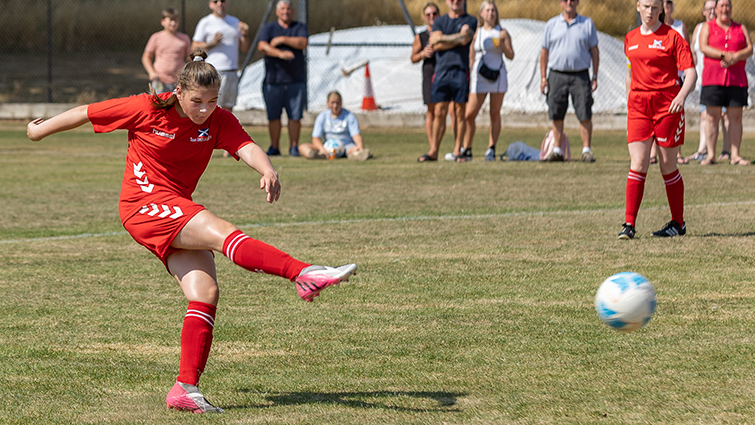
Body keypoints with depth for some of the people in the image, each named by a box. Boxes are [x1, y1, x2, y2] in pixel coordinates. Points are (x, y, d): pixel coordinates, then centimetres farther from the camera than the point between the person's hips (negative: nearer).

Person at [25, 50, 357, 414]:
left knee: (205, 292, -11)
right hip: (143, 205, -6)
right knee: (223, 233, -27)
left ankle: (186, 388, -11)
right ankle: (304, 274, -44)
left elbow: (245, 147, -19)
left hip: (177, 213, 6)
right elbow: (86, 113, 2)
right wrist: (40, 130, 13)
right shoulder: (146, 109, -10)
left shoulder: (218, 121, -1)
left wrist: (267, 170, -42)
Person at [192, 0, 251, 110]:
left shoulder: (235, 22, 17)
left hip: (232, 72, 5)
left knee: (228, 108, 4)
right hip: (215, 71, -5)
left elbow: (245, 49, 18)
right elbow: (194, 47, -1)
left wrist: (245, 35, -1)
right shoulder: (205, 23, 2)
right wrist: (212, 43, -15)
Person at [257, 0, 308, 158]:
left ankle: (294, 147, 5)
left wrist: (282, 39, -10)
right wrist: (280, 53, -23)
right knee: (273, 116, 0)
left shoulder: (300, 27, 12)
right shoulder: (269, 28, 9)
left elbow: (303, 43, -8)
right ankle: (274, 147, 9)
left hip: (296, 80, 0)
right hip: (273, 80, 0)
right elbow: (262, 46, -9)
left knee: (295, 116, -3)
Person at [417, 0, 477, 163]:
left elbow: (465, 39, -11)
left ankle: (457, 150, 4)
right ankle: (433, 151, 2)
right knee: (439, 112, -1)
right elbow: (436, 45, -1)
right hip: (441, 71, 2)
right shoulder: (439, 21, 14)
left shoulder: (470, 21, 7)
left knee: (460, 112, -1)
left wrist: (442, 39, -3)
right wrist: (457, 39, -5)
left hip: (460, 70, -2)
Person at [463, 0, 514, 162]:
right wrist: (468, 77, 8)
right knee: (470, 114, -6)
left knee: (495, 114, 0)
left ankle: (491, 150, 4)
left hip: (498, 76, -1)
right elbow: (471, 57, 13)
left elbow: (511, 56, 0)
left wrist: (502, 45, -18)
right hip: (479, 76, 1)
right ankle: (466, 149, 4)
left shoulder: (502, 33, 4)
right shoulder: (476, 33, 9)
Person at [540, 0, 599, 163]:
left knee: (585, 115, -7)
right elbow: (544, 52, 10)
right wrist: (543, 78, 4)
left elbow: (594, 51, 8)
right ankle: (557, 151, 11)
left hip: (580, 76, -1)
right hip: (557, 75, 1)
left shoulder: (587, 24, 7)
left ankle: (587, 150, -1)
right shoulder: (552, 25, 9)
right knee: (557, 116, 3)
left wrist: (595, 76, 1)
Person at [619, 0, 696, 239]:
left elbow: (690, 72, -8)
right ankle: (629, 224, -9)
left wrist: (682, 96, -24)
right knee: (638, 164, -8)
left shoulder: (672, 37, -3)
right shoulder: (630, 39, 11)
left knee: (667, 166, 4)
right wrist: (629, 102, 22)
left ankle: (678, 223, 18)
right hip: (638, 104, 3)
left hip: (667, 105, -3)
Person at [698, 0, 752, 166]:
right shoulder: (707, 27, 9)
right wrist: (724, 54, -18)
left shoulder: (741, 29, 16)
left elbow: (749, 49, 6)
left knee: (736, 117, -1)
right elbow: (703, 47, -5)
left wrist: (736, 57, -14)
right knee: (712, 117, -4)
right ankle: (710, 155, -2)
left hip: (736, 78, 2)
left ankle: (735, 155, 1)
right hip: (713, 77, -2)